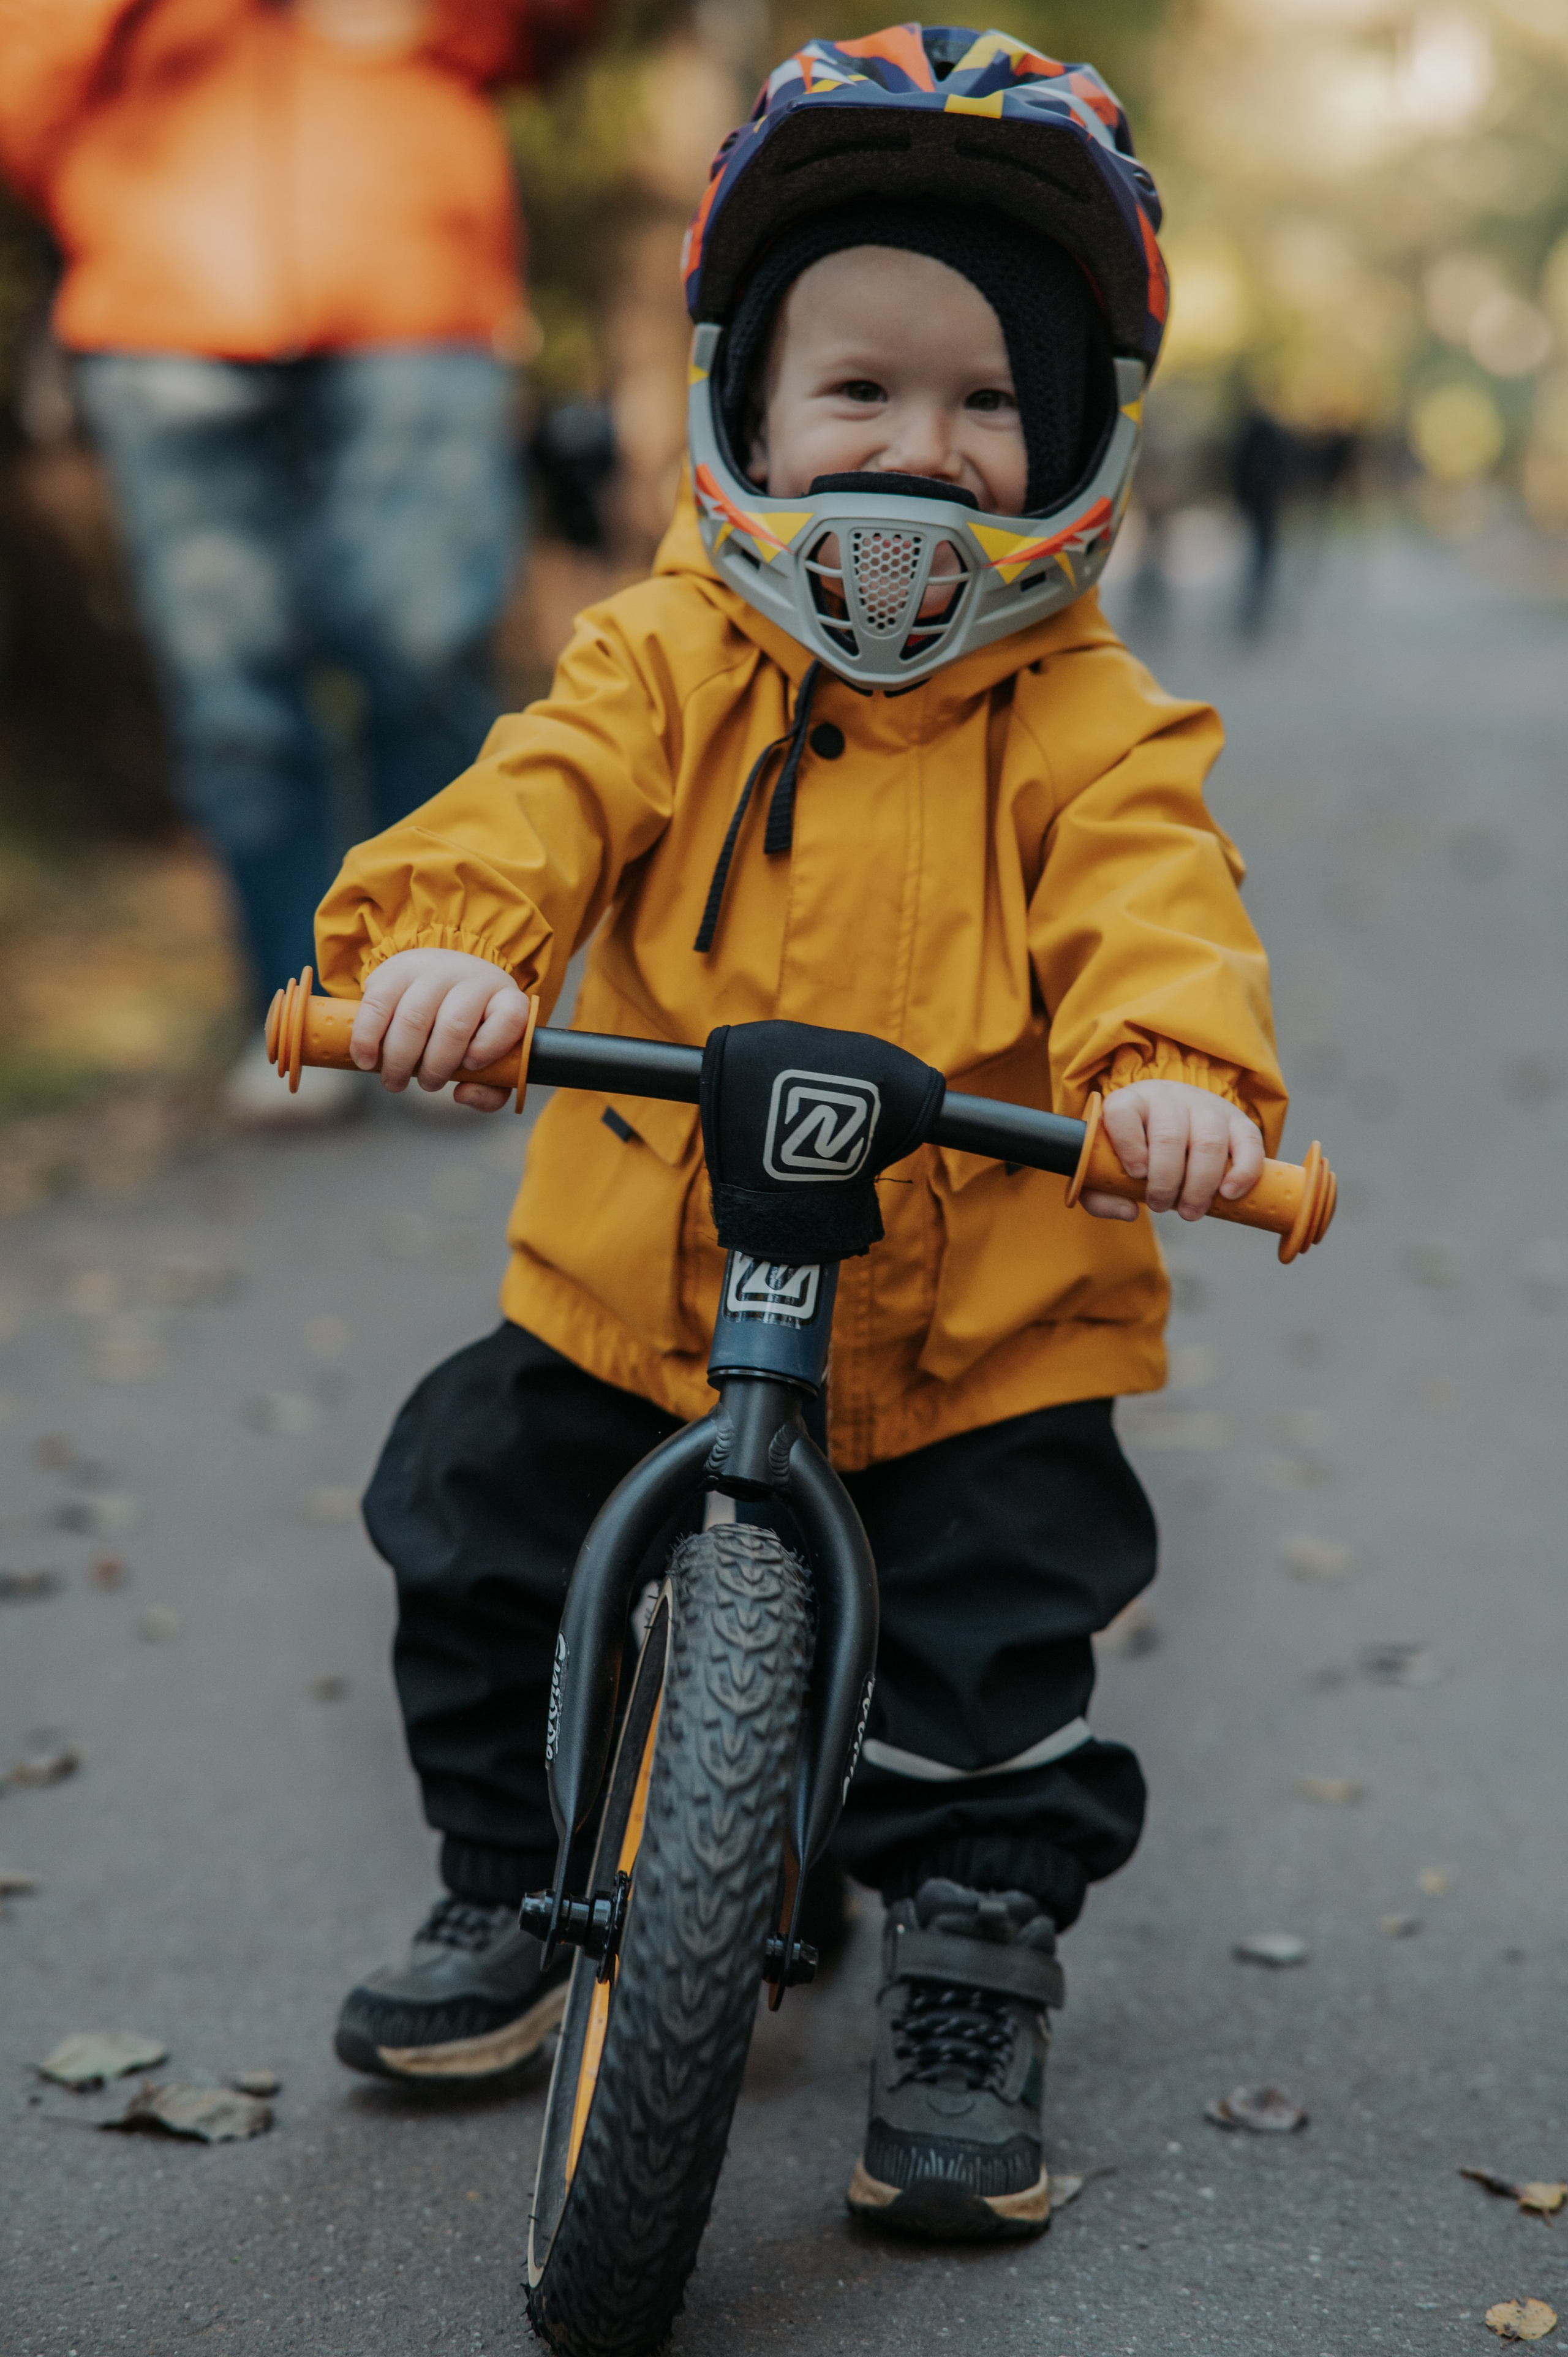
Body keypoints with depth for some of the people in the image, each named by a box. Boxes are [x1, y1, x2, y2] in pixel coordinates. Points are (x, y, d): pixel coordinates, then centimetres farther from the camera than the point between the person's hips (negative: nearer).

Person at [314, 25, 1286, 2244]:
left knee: (995, 1659, -8)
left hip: (980, 1329, -2)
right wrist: (446, 930, -39)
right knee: (473, 1537, 6)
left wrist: (1175, 1065, -42)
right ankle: (510, 1895, 30)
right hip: (636, 1288, 3)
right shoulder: (670, 654, 0)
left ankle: (973, 1988, 17)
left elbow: (1151, 893, -19)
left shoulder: (1086, 717, -4)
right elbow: (548, 793, -17)